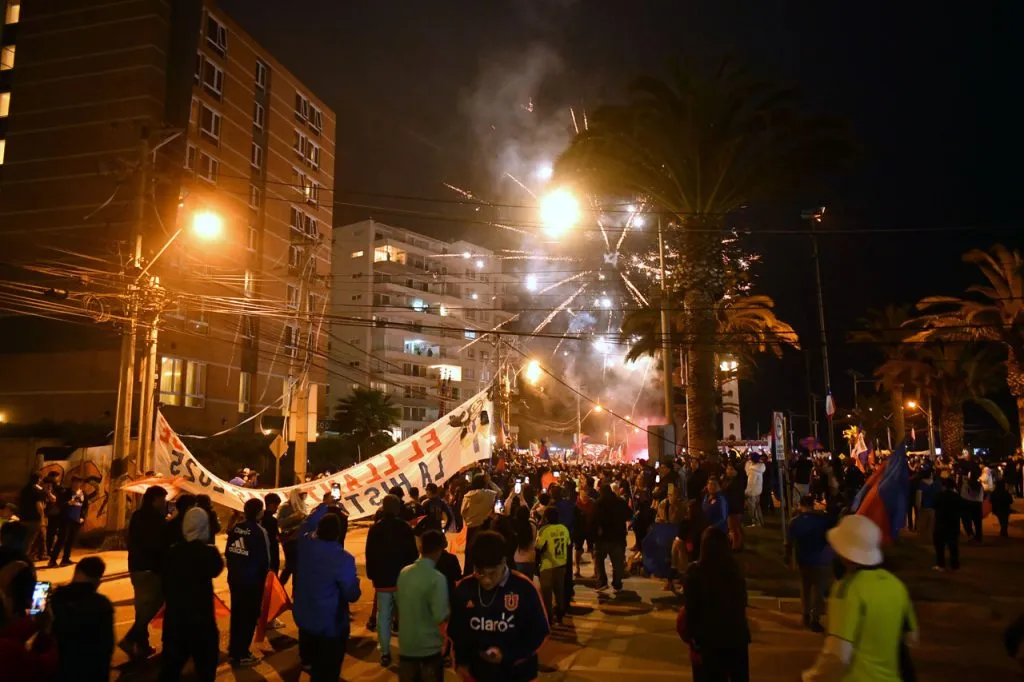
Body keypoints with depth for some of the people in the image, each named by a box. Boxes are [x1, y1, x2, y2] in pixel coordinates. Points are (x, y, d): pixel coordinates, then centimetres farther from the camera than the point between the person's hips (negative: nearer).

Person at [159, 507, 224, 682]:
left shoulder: (173, 552, -4)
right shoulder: (209, 552, -15)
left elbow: (166, 583, 4)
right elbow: (217, 569, 7)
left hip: (175, 615, 4)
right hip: (200, 616, -4)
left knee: (171, 663, 15)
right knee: (205, 661, 13)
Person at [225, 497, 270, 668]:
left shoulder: (235, 528, -1)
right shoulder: (259, 531, -20)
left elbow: (227, 552, 5)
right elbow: (264, 560, -19)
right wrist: (262, 577, -1)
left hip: (234, 578, 7)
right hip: (252, 581, -7)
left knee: (236, 614, 20)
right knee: (249, 616, 6)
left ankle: (233, 650, 32)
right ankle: (241, 655, 12)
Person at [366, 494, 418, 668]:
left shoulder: (375, 529, 0)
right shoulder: (405, 528, -5)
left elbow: (370, 555, 3)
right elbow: (413, 553, -2)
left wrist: (371, 575, 12)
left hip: (382, 579, 1)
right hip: (403, 578, -1)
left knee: (383, 616, 7)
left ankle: (385, 653, 7)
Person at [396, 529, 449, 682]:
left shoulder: (404, 572, -3)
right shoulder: (437, 578, -22)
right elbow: (440, 616, -21)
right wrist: (448, 612, -1)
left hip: (406, 643, 5)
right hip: (429, 646, -5)